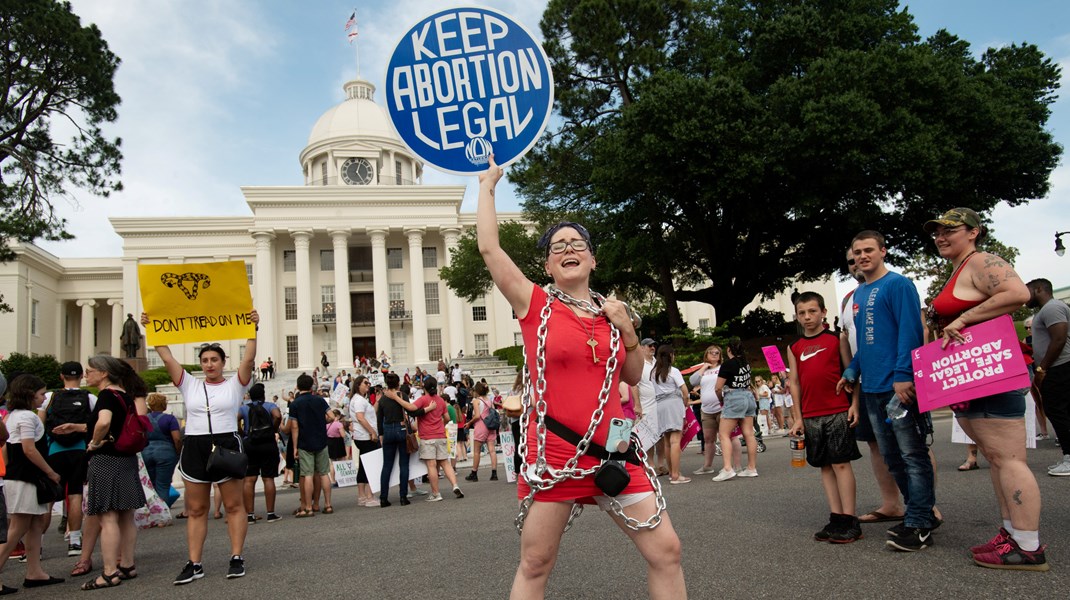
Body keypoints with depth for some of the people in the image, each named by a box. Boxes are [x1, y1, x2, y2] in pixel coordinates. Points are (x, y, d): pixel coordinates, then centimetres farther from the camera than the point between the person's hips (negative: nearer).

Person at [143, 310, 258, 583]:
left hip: (227, 447, -3)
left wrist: (253, 329, -18)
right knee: (195, 510, 6)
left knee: (234, 506, 1)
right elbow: (167, 358, 7)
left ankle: (237, 558, 7)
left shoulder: (235, 385, 4)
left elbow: (249, 358, -9)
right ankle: (194, 563, 10)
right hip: (194, 448, 3)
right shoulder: (190, 385, 11)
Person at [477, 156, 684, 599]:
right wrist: (487, 186, 6)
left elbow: (633, 378, 20)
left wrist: (628, 331, 2)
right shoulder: (535, 305, 0)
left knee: (666, 551, 4)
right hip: (553, 456, -3)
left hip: (613, 453, 4)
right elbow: (488, 247, -6)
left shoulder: (610, 312, 11)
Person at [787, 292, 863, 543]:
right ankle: (836, 518, 12)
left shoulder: (836, 339, 1)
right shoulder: (795, 348, 12)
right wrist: (797, 417, 6)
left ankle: (850, 521, -2)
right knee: (825, 466, 7)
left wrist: (854, 405, -7)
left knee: (841, 463, -5)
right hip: (810, 416, 4)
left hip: (838, 412, -4)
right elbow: (794, 383, 11)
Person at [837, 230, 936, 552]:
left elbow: (910, 331, -15)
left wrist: (903, 375, -22)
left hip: (898, 384, -9)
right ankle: (922, 514, 22)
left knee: (912, 456, -3)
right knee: (892, 458, 12)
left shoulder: (898, 285, -7)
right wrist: (851, 373, 18)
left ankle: (919, 524, 3)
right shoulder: (858, 294, 18)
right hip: (872, 389, 9)